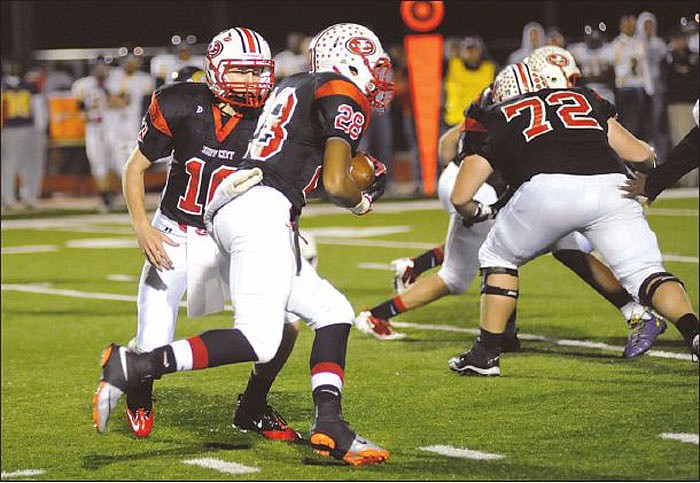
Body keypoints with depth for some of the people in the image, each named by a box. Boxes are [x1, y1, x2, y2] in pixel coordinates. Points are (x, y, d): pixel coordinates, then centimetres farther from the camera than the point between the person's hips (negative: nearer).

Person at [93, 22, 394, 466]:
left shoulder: (295, 87, 25)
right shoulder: (344, 100, -1)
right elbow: (336, 185, -8)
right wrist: (362, 200, 13)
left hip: (229, 210, 10)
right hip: (262, 211, -10)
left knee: (333, 313, 12)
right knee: (258, 340, -17)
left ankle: (329, 424, 1)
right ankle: (133, 367, -23)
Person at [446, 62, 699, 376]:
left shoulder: (497, 119, 28)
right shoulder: (585, 99, 34)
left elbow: (460, 197, 24)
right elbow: (641, 154, 31)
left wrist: (476, 213, 46)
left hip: (551, 188, -2)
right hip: (612, 185, 2)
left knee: (498, 258, 23)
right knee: (645, 273, 7)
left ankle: (486, 353, 22)